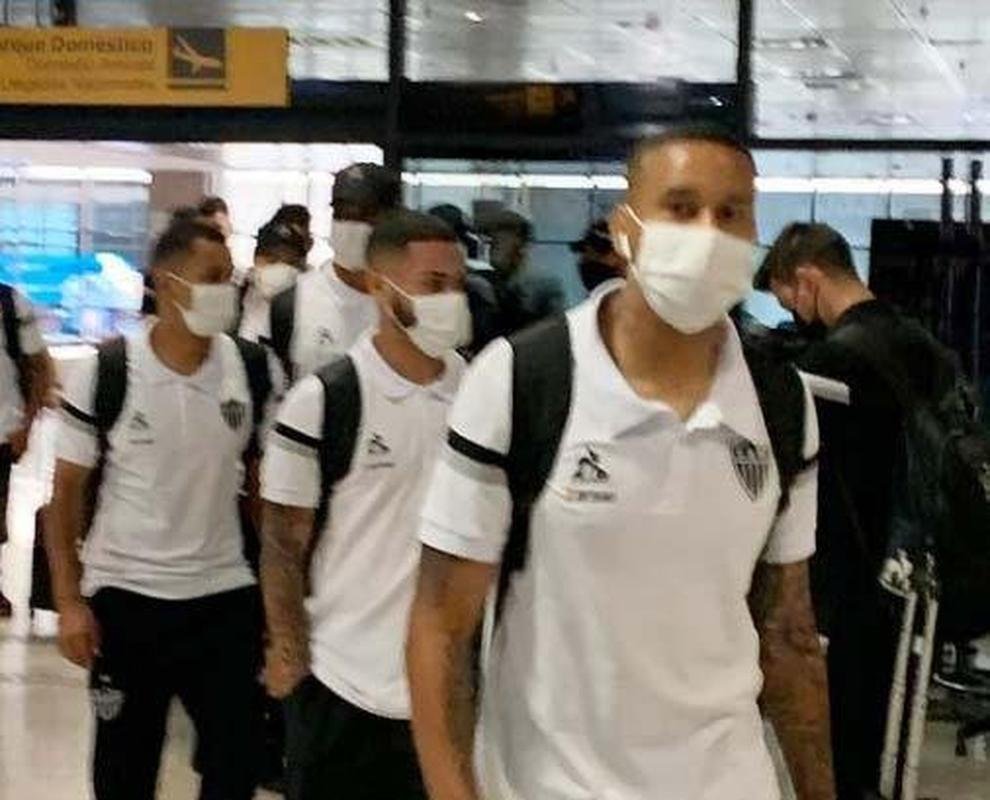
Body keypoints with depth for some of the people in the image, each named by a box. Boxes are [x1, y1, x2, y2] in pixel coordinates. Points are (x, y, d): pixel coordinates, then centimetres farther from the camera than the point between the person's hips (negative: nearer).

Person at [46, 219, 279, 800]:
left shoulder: (254, 370, -3)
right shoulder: (105, 374, -11)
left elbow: (264, 483, 7)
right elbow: (68, 492, -4)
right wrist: (69, 601, -9)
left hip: (228, 595, 2)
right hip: (124, 597, -2)